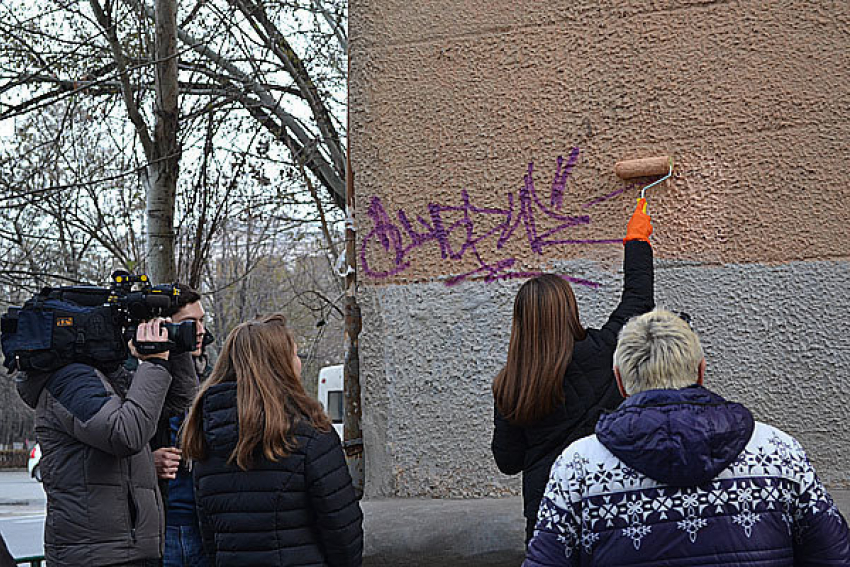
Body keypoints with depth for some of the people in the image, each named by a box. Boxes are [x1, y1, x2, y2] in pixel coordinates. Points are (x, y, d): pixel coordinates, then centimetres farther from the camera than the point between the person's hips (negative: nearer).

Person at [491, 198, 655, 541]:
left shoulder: (508, 390, -3)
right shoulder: (596, 354, -12)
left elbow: (508, 462, 5)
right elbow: (638, 298, 3)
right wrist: (637, 240, 18)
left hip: (542, 510, 3)